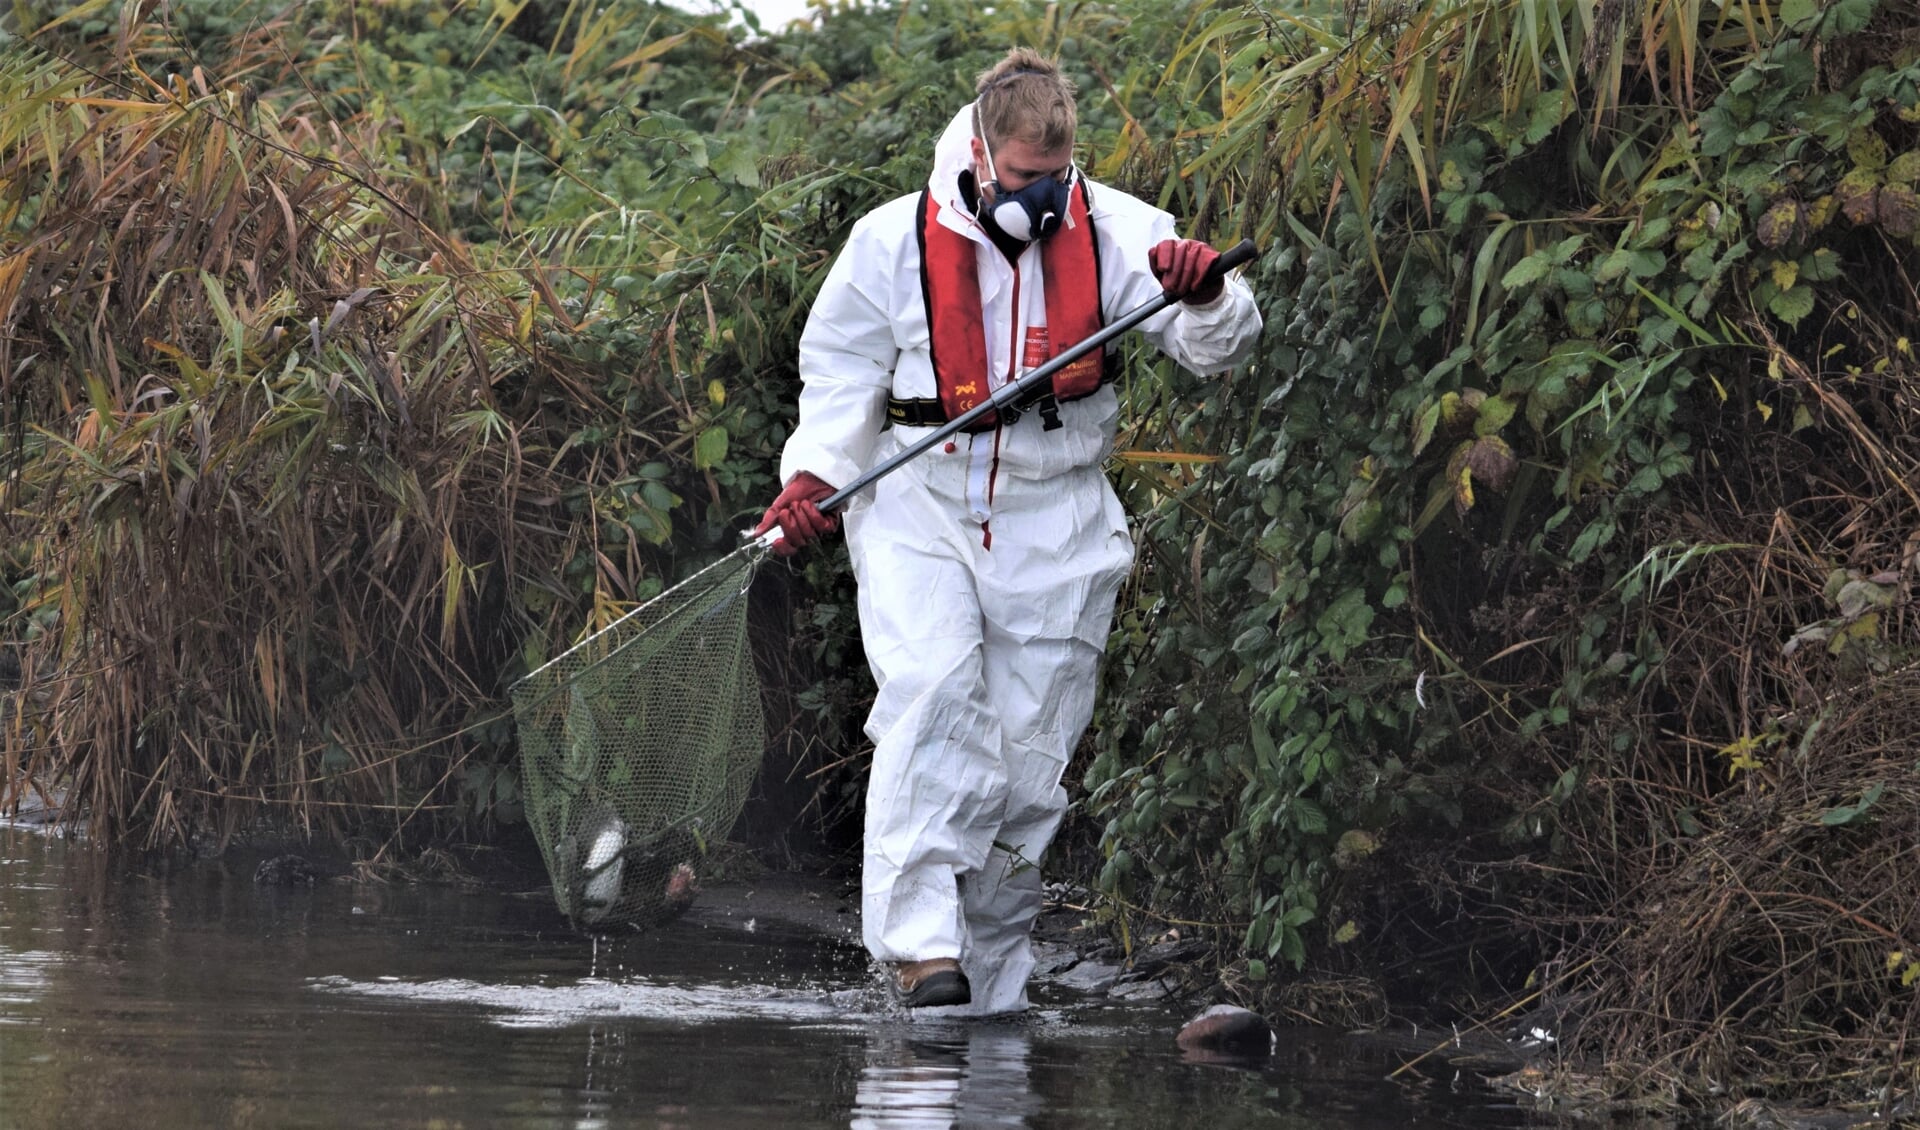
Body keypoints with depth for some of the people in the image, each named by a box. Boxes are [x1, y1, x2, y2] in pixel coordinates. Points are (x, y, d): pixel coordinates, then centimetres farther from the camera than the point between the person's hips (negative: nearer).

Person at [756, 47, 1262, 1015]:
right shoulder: (894, 241, -4)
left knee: (1030, 748, 2)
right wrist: (813, 472, -6)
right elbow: (843, 372, 9)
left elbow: (1217, 350, -7)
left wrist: (1205, 296, -29)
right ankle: (919, 942, -28)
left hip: (1056, 524, 2)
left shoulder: (1115, 232, -3)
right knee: (932, 691, -25)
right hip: (917, 508, -2)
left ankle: (992, 969, 15)